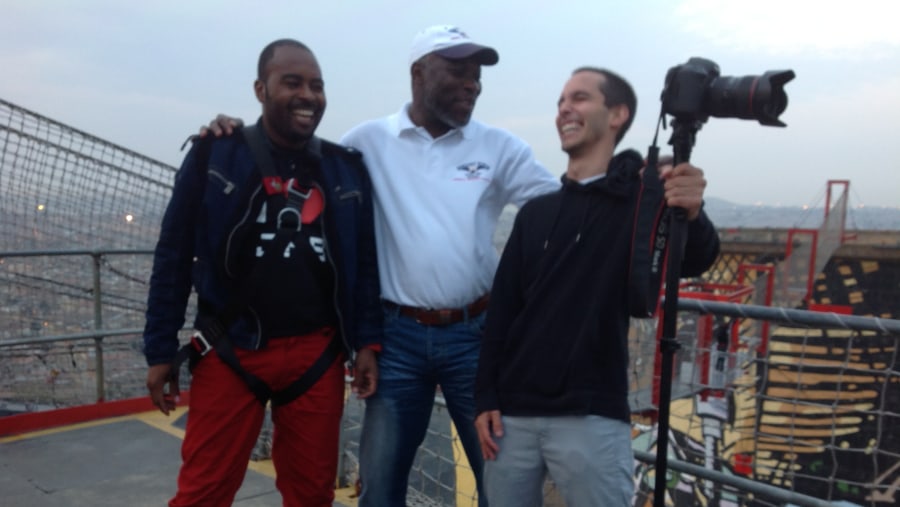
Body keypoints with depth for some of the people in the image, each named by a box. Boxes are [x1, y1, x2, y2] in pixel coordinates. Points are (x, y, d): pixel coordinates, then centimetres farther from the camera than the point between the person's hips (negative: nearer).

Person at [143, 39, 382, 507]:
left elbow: (365, 262, 8)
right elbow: (173, 258, 0)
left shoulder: (347, 168, 5)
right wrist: (160, 351, 0)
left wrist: (366, 342, 2)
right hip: (230, 352, -2)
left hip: (318, 354, 3)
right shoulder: (214, 155, -2)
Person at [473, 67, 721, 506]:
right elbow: (502, 309, 9)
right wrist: (485, 397, 4)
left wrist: (692, 214, -40)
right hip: (512, 413, 4)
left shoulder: (641, 197, -1)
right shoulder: (535, 212, 10)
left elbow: (693, 261, -19)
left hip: (592, 419, -4)